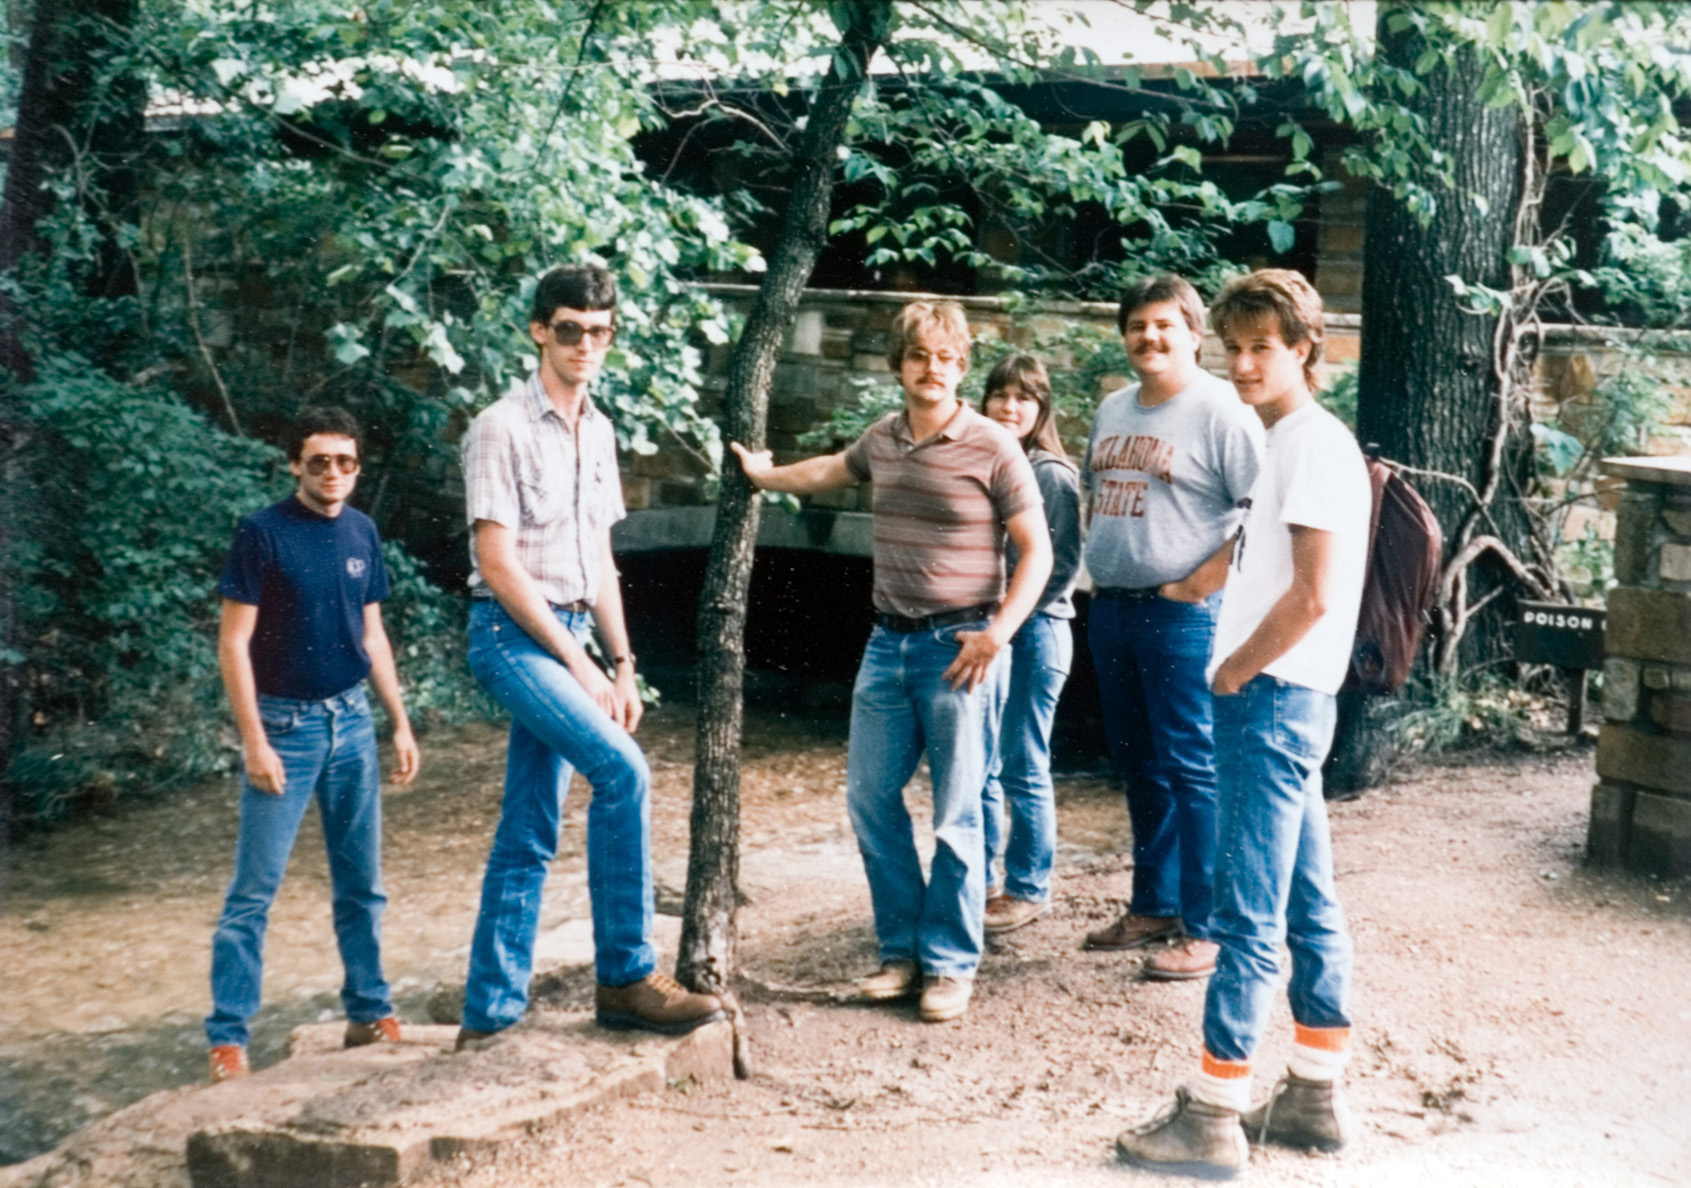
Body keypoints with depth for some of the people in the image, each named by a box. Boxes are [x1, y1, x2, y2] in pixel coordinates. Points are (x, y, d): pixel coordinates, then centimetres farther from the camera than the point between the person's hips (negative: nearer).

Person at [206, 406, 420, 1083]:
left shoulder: (361, 533, 6)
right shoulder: (263, 533, -9)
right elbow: (233, 644, -10)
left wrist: (400, 723, 12)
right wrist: (254, 742, -15)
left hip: (351, 721, 5)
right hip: (284, 723, -5)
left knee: (362, 882, 11)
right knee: (254, 891, -3)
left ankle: (370, 1014, 22)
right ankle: (228, 1038, 3)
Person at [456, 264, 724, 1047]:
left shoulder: (597, 431, 14)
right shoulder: (502, 428, -9)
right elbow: (497, 562, -14)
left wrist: (622, 664, 10)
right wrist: (578, 663, -14)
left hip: (564, 639, 8)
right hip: (512, 634, -8)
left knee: (528, 836, 7)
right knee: (621, 770, -22)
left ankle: (490, 1015, 13)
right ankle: (625, 979, -13)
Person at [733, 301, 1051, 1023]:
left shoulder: (992, 449, -9)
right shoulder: (883, 439, 8)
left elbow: (1037, 551, -7)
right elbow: (833, 470, 32)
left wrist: (996, 634, -16)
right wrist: (763, 476, 40)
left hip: (957, 645, -6)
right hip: (888, 640, 6)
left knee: (955, 814, -1)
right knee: (870, 796, 8)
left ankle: (951, 965, 11)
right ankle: (903, 951, 20)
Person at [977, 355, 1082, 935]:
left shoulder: (1052, 474, -7)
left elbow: (1062, 564, -10)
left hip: (1034, 631, -6)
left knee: (1023, 768, 1)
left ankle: (1028, 888, 12)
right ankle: (975, 882, 21)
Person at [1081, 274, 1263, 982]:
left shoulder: (1221, 410, -10)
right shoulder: (1113, 409, 14)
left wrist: (1208, 579, -17)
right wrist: (1098, 567, 13)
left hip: (1182, 613, -8)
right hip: (1111, 607, 8)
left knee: (1191, 767, -6)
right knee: (1136, 764, 15)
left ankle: (1207, 929, 1)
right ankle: (1153, 906, 28)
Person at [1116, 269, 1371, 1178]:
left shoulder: (1315, 445, -13)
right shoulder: (1288, 444, 16)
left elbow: (1314, 596, -20)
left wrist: (1236, 670, -11)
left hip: (1271, 698, -10)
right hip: (1277, 698, 10)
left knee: (1249, 915, -6)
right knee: (1308, 907, 14)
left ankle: (1211, 1119, -1)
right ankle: (1315, 1097, 22)